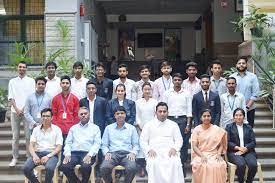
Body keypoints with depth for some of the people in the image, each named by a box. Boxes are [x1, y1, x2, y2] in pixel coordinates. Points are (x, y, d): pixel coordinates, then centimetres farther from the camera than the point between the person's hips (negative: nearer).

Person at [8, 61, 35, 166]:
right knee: (15, 136, 4)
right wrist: (17, 109, -7)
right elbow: (11, 97, 6)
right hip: (15, 111, 2)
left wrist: (23, 109, -9)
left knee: (28, 136, -2)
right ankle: (15, 158, 10)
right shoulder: (12, 81, 13)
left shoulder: (31, 81, 7)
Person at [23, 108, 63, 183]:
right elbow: (31, 145, 9)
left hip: (51, 154, -3)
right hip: (37, 153, 3)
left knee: (49, 168, -36)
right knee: (26, 168, -25)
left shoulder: (56, 129, 6)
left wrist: (48, 156, -15)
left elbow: (59, 147, -1)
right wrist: (34, 155, -12)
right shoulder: (36, 129, 15)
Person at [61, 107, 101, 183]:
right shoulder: (73, 128, 22)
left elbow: (97, 143, 2)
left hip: (87, 154, -2)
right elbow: (68, 142, 15)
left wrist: (89, 155, -14)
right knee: (65, 166, -27)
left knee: (86, 167, -35)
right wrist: (67, 154, -4)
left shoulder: (95, 128, 13)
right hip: (74, 153, 3)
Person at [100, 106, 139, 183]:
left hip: (127, 154, 0)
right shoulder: (108, 128, 17)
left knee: (132, 168, -35)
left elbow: (136, 145, 13)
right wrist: (107, 153, -6)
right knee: (104, 168, -32)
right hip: (113, 154, 1)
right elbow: (104, 145, 14)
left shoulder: (132, 128, 15)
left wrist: (133, 153, -7)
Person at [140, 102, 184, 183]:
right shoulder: (148, 125, 17)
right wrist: (149, 150, -9)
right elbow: (143, 141, 10)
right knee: (153, 163, -35)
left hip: (170, 152, 1)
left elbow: (179, 140, 12)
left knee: (175, 163, -33)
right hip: (154, 152, -1)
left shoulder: (173, 125, 20)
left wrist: (174, 148, -9)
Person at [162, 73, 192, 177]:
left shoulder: (186, 93, 7)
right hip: (171, 119, 0)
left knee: (183, 144, 0)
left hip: (183, 119, 0)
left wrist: (188, 124, -3)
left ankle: (182, 166, 7)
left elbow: (189, 110, 4)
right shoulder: (167, 93, 9)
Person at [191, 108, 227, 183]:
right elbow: (194, 146, 0)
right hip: (200, 155, -1)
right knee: (202, 166, -34)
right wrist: (202, 156, -17)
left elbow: (221, 144, 9)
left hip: (214, 155, 1)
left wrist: (219, 154, -10)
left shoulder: (217, 129, 9)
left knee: (220, 165, -32)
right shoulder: (196, 129, 6)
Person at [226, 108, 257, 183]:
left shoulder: (248, 127, 18)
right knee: (241, 164, -33)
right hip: (234, 152, -2)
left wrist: (245, 149, -10)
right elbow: (227, 142, 0)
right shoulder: (229, 127, 11)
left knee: (253, 165, -28)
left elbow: (253, 142, 8)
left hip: (248, 151, 2)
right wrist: (238, 148, -13)